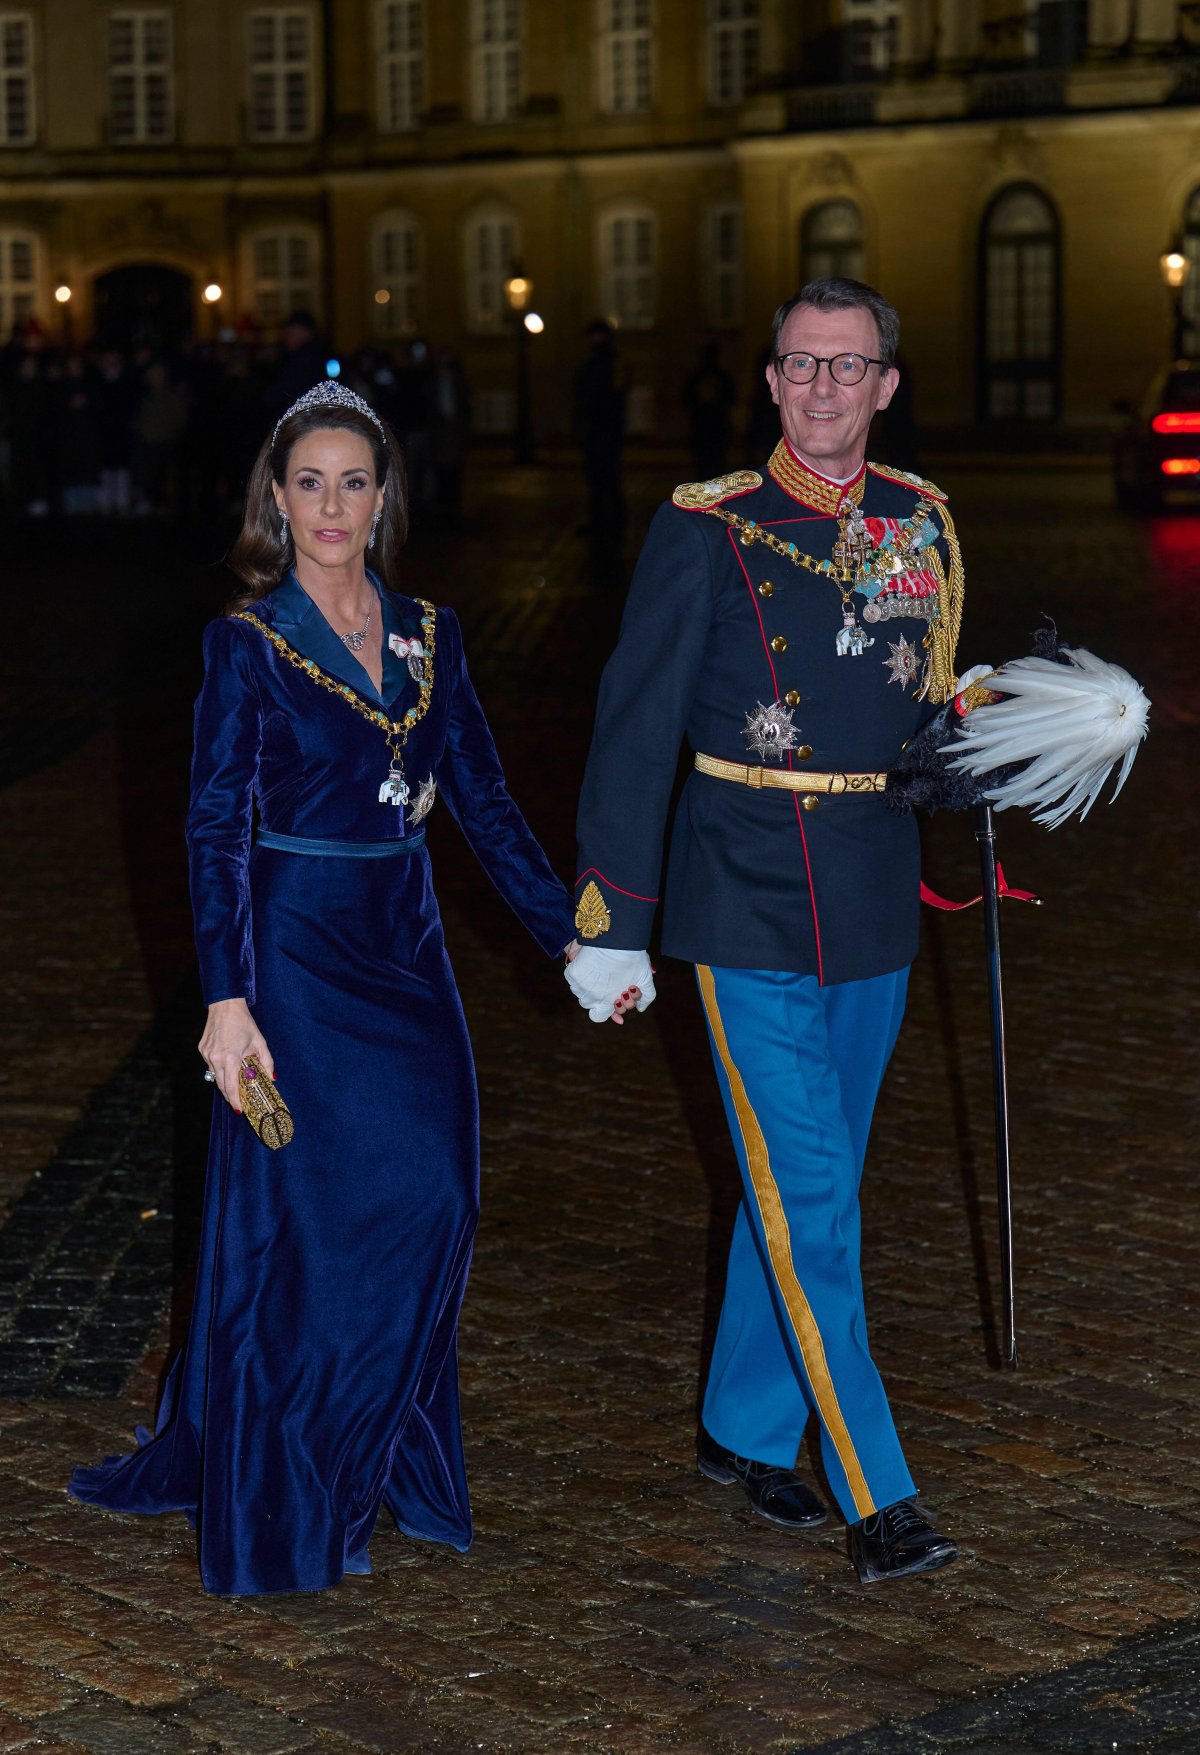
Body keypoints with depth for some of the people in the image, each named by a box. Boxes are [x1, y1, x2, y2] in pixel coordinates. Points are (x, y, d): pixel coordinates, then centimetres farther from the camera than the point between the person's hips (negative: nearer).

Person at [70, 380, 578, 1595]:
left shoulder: (426, 636, 8)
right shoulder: (248, 642, -6)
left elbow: (485, 804, 12)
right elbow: (216, 829, -10)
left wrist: (569, 935, 6)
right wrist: (227, 1000, -17)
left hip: (404, 950, 5)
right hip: (297, 956, -5)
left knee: (428, 1205, 4)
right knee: (304, 1221, -1)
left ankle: (372, 1468, 22)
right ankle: (278, 1501, 13)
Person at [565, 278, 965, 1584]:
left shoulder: (921, 521, 7)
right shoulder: (706, 528, -7)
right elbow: (636, 730, -6)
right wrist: (611, 922, -8)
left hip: (874, 896, 5)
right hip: (749, 898, -5)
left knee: (799, 1181, 15)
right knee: (810, 1194, -7)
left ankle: (744, 1430, 30)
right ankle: (874, 1499, -3)